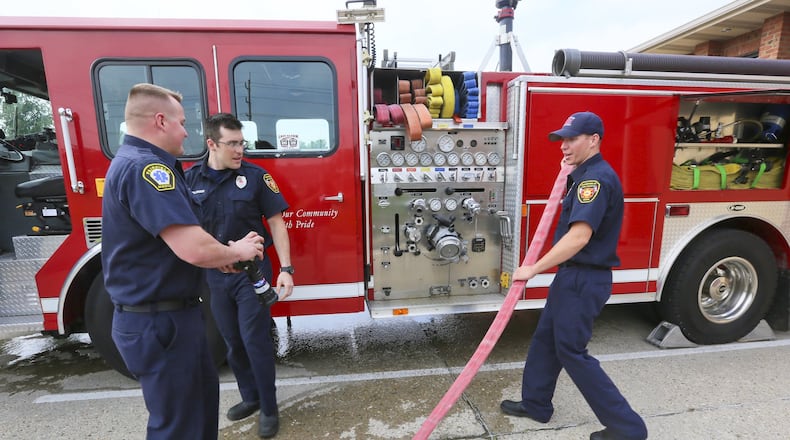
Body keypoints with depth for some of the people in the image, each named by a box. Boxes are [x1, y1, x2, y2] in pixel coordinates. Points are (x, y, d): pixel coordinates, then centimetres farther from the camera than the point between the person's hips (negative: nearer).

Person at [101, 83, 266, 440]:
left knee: (203, 390, 25)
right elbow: (195, 249, -32)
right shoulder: (146, 167, -22)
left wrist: (222, 255, 6)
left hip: (171, 313, 10)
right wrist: (236, 251, -12)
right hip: (159, 321, -10)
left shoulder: (134, 162, 12)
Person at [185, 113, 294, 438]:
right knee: (233, 341, 16)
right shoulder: (190, 179, 1)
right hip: (214, 274, 4)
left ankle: (268, 408, 21)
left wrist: (286, 269, -13)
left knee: (255, 340, 2)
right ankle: (250, 397, 37)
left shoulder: (256, 176, -7)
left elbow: (276, 224, -7)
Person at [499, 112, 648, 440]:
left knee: (571, 351, 1)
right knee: (546, 338, 18)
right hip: (572, 275, 10)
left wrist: (533, 269, -25)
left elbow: (579, 236, -29)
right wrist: (568, 175, 10)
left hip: (584, 279, -10)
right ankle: (536, 403, 34)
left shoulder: (597, 178, -20)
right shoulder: (586, 176, 11)